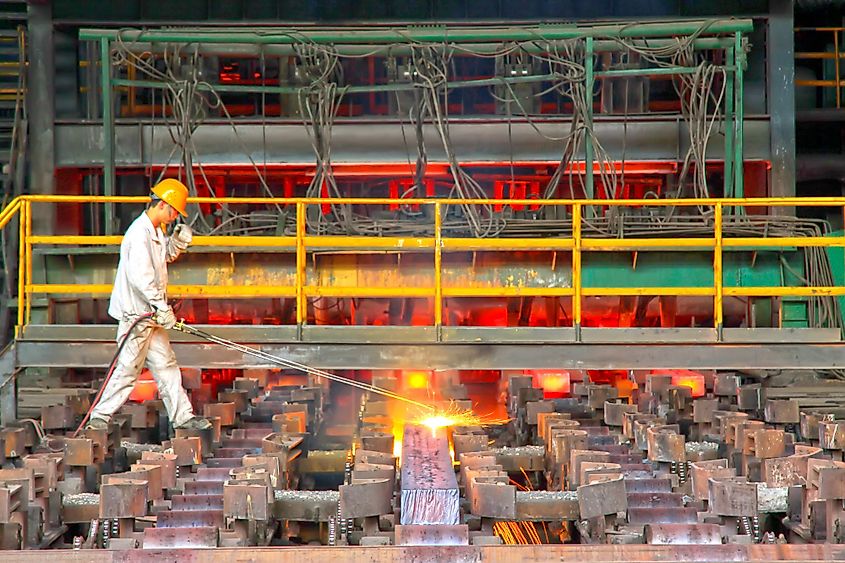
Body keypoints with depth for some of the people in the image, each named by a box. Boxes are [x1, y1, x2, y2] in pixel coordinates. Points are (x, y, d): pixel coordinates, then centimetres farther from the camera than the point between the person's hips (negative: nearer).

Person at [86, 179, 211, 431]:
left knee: (166, 365, 11)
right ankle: (99, 417, 5)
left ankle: (182, 415, 16)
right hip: (135, 314, -10)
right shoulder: (139, 233, -19)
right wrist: (161, 306, -24)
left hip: (150, 315, 10)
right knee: (128, 368, -4)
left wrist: (177, 242, 9)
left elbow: (165, 257, 30)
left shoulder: (156, 231, 11)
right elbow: (140, 277, -26)